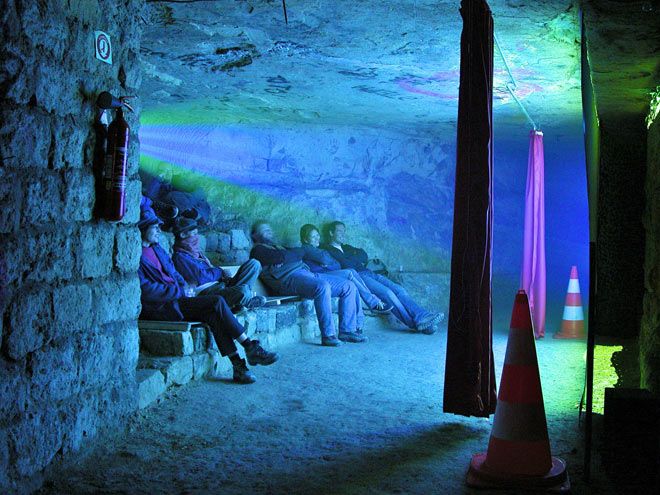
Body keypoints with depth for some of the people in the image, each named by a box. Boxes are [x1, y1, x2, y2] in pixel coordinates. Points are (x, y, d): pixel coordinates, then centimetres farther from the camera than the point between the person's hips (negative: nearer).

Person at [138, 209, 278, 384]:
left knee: (214, 314, -19)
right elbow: (146, 291, -18)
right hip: (161, 308, -8)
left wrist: (184, 286, 5)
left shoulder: (157, 249, 20)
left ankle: (238, 366, -22)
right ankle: (251, 348, -12)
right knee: (217, 302, -20)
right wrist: (179, 291, -14)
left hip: (175, 300, 8)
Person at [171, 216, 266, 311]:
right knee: (243, 290, -38)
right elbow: (200, 277, -14)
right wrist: (220, 272, 2)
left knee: (254, 264, 0)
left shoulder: (196, 252, 25)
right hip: (206, 291, -10)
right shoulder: (179, 257, -5)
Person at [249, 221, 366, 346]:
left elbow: (302, 252, 25)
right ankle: (327, 335, -34)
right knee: (322, 286, -37)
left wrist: (290, 254, 8)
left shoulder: (277, 247, 37)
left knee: (349, 286, -2)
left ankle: (347, 331, -4)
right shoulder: (258, 249, 9)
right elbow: (281, 257, -8)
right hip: (288, 277, -9)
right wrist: (295, 254, 8)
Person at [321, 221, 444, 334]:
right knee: (387, 292, -26)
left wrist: (351, 259, 3)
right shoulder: (327, 250, 5)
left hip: (368, 273, 8)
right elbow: (345, 264, -10)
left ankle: (422, 316, -26)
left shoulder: (347, 248, 32)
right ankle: (417, 323, -27)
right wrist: (358, 260, 6)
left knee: (399, 289, -14)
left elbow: (364, 256, 17)